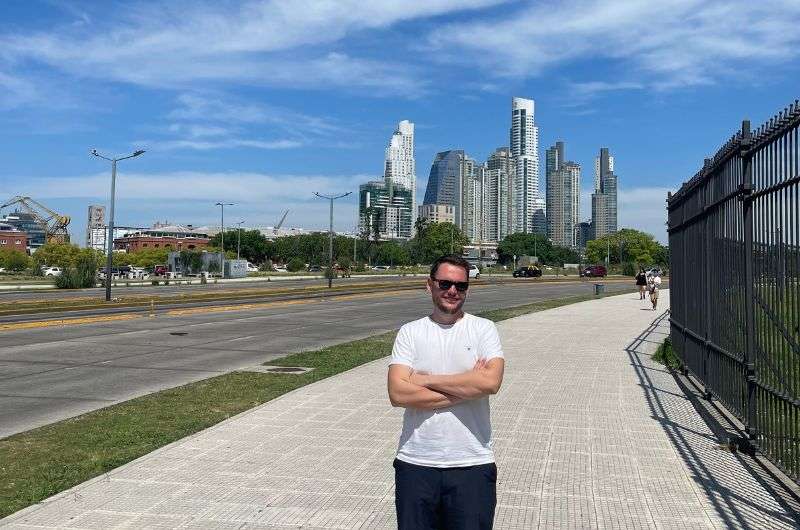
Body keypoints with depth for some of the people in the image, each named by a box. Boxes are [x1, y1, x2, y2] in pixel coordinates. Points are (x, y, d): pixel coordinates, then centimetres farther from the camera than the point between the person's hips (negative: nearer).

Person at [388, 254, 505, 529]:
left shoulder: (483, 329, 1)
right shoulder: (410, 332, 2)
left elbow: (491, 382, -17)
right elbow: (398, 393, -11)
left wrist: (426, 380, -12)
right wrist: (467, 387, -13)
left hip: (472, 464, -1)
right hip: (416, 464, 1)